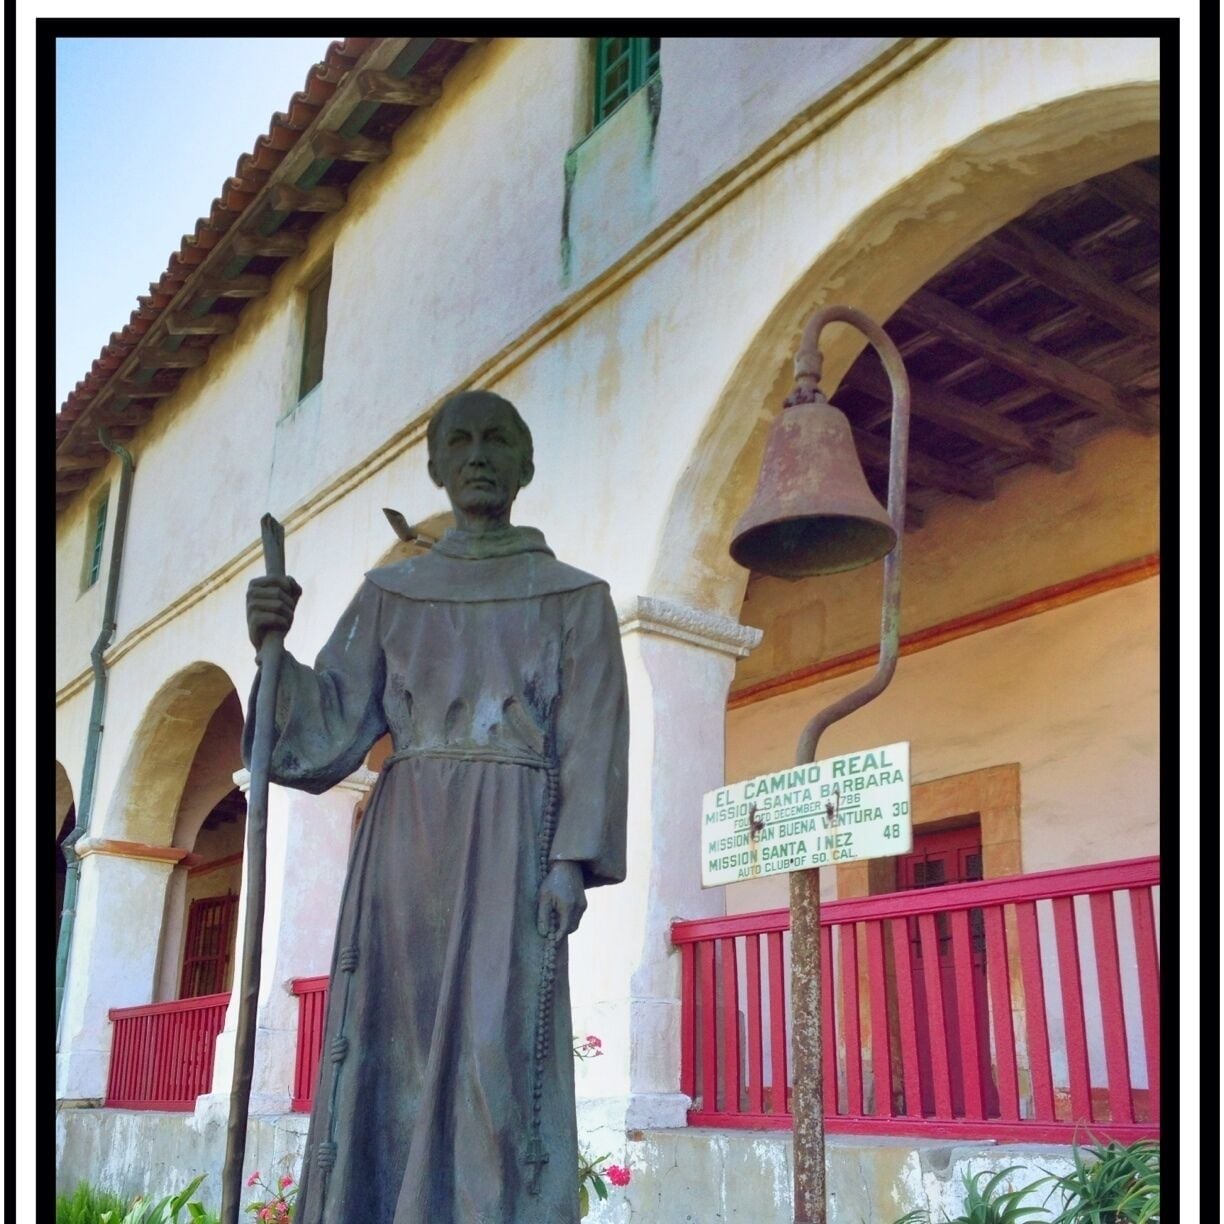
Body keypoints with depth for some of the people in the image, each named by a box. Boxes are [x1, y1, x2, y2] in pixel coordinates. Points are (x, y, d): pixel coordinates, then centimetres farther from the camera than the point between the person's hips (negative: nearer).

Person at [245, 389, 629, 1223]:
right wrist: (274, 647, -9)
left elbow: (594, 738, 1)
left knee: (498, 1050, -12)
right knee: (388, 1056, -2)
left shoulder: (574, 596, 11)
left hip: (512, 842, -2)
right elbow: (334, 729, 8)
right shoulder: (390, 593, 17)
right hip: (405, 842, 3)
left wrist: (573, 860, -12)